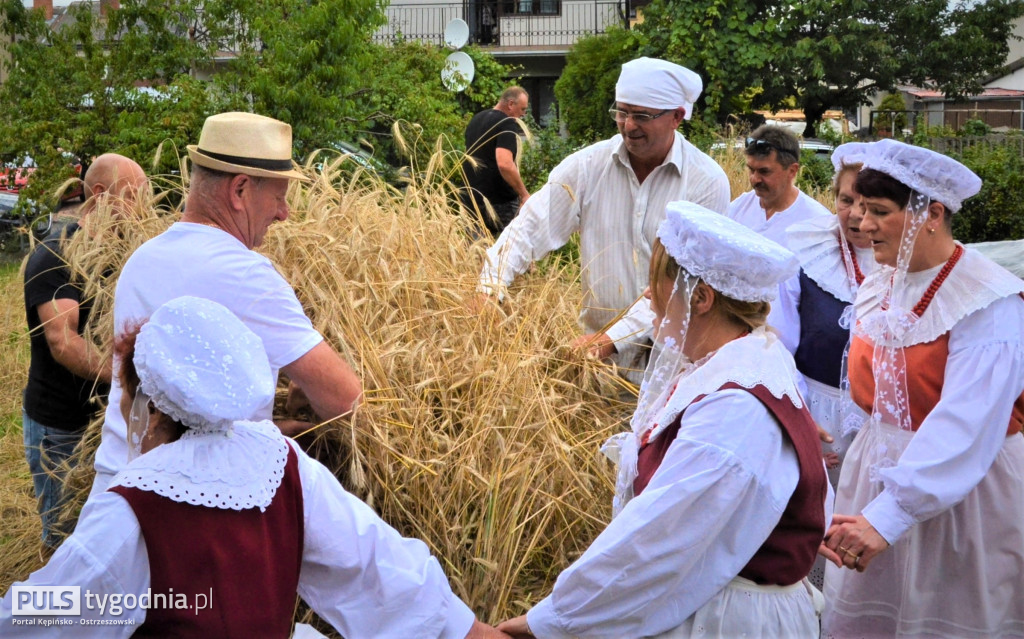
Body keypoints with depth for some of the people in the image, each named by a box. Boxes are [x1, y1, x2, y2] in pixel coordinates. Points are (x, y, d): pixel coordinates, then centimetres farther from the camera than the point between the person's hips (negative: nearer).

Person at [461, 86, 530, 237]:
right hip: (500, 202, -8)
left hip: (470, 200, 8)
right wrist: (525, 195, -21)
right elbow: (505, 164, -27)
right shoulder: (508, 124, -13)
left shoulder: (476, 119, 15)